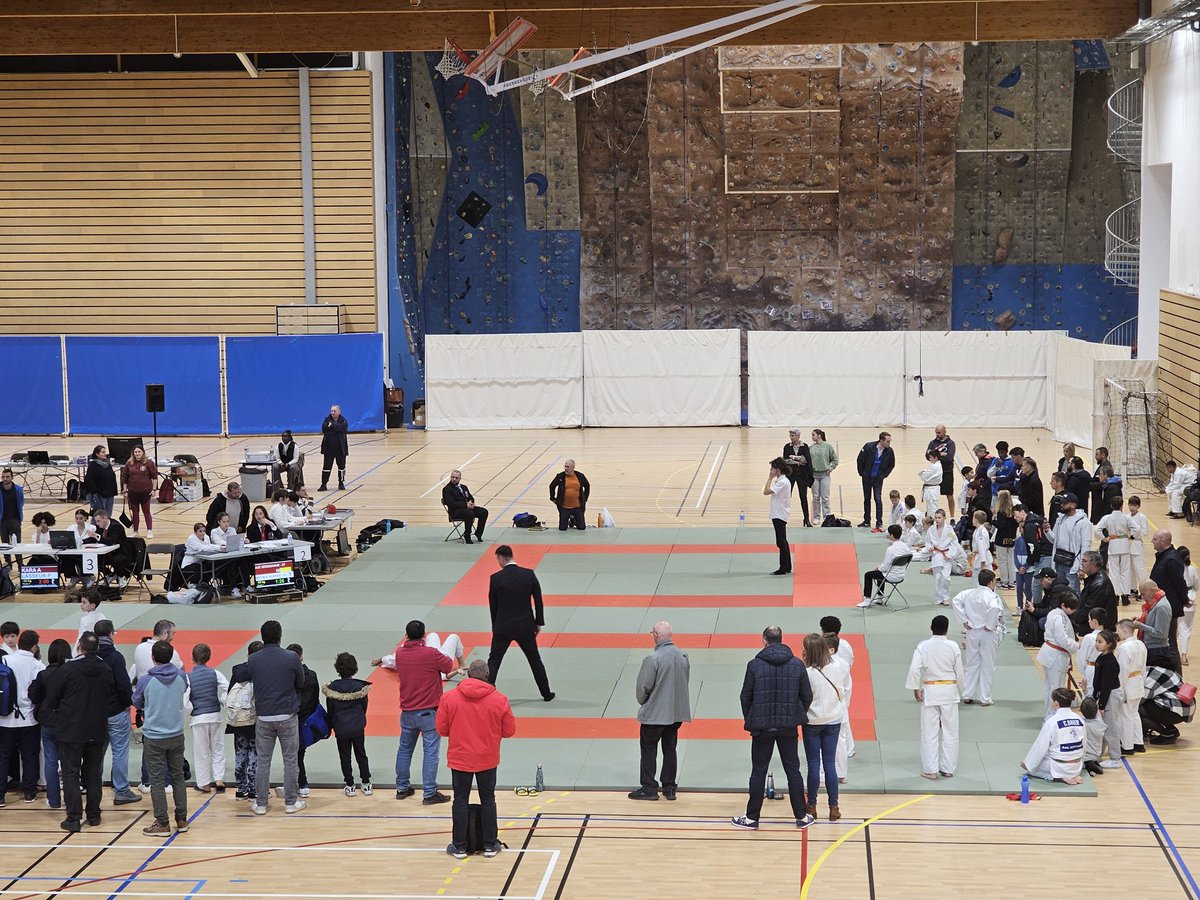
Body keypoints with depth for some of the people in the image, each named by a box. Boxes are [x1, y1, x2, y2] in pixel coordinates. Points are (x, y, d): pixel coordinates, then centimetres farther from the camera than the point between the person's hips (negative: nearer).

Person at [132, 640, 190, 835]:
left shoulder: (145, 681, -14)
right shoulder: (181, 677, -5)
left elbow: (137, 703, 3)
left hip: (153, 737, -3)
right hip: (176, 735, 3)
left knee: (157, 781, 4)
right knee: (178, 777, 14)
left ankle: (162, 823, 6)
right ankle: (181, 820, 18)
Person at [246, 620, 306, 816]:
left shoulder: (253, 660, -4)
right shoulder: (291, 658, -9)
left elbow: (251, 682, 5)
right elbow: (301, 684, 1)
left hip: (263, 717, 2)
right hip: (287, 716, -2)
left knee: (263, 761, 10)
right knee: (290, 760, 8)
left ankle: (260, 804, 13)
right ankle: (291, 802, 13)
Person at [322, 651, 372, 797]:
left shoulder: (332, 688, -11)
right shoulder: (360, 686, -9)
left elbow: (330, 710, -3)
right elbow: (364, 707, 2)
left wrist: (330, 726, 11)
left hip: (340, 729, -1)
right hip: (358, 727, 1)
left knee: (345, 756, 9)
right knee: (361, 754, 14)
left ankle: (350, 786, 10)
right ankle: (366, 784, 16)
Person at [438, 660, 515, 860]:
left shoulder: (450, 698, -9)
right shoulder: (499, 700, -9)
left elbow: (442, 729, -3)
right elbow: (509, 731, -3)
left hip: (459, 759, 0)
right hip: (488, 760, 0)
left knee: (460, 800, 9)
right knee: (488, 800, 14)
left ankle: (459, 847, 14)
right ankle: (490, 845, 18)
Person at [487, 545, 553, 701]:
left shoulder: (496, 578, -10)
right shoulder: (529, 575, -6)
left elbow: (493, 605, -1)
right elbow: (538, 601, 0)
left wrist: (495, 627, 12)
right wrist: (539, 623, 12)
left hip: (503, 627, -2)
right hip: (525, 626, 2)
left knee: (494, 660, 9)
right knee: (534, 659, 16)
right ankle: (546, 693, 23)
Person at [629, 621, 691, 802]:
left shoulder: (653, 659, -22)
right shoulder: (683, 656, -2)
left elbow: (642, 687, -16)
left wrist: (642, 702, 5)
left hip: (654, 713, -6)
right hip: (677, 712, 6)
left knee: (648, 749, 6)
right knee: (670, 749, 15)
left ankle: (649, 788, 8)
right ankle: (669, 788, 19)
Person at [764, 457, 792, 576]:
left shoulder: (782, 482, -19)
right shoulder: (783, 480, 12)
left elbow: (766, 492, -22)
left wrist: (770, 478, -17)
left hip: (779, 515, -11)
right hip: (780, 514, 11)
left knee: (781, 542, -6)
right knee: (783, 542, 15)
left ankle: (783, 568, -3)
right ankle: (787, 567, 21)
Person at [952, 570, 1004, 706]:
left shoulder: (968, 593, 1)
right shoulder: (992, 596, -17)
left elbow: (955, 601, -3)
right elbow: (994, 609, -35)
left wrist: (964, 621, -1)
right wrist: (990, 625, -20)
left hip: (972, 632, 5)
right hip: (988, 634, -5)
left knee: (972, 664, 16)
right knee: (988, 666, 7)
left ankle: (967, 695, 20)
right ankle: (985, 698, 10)